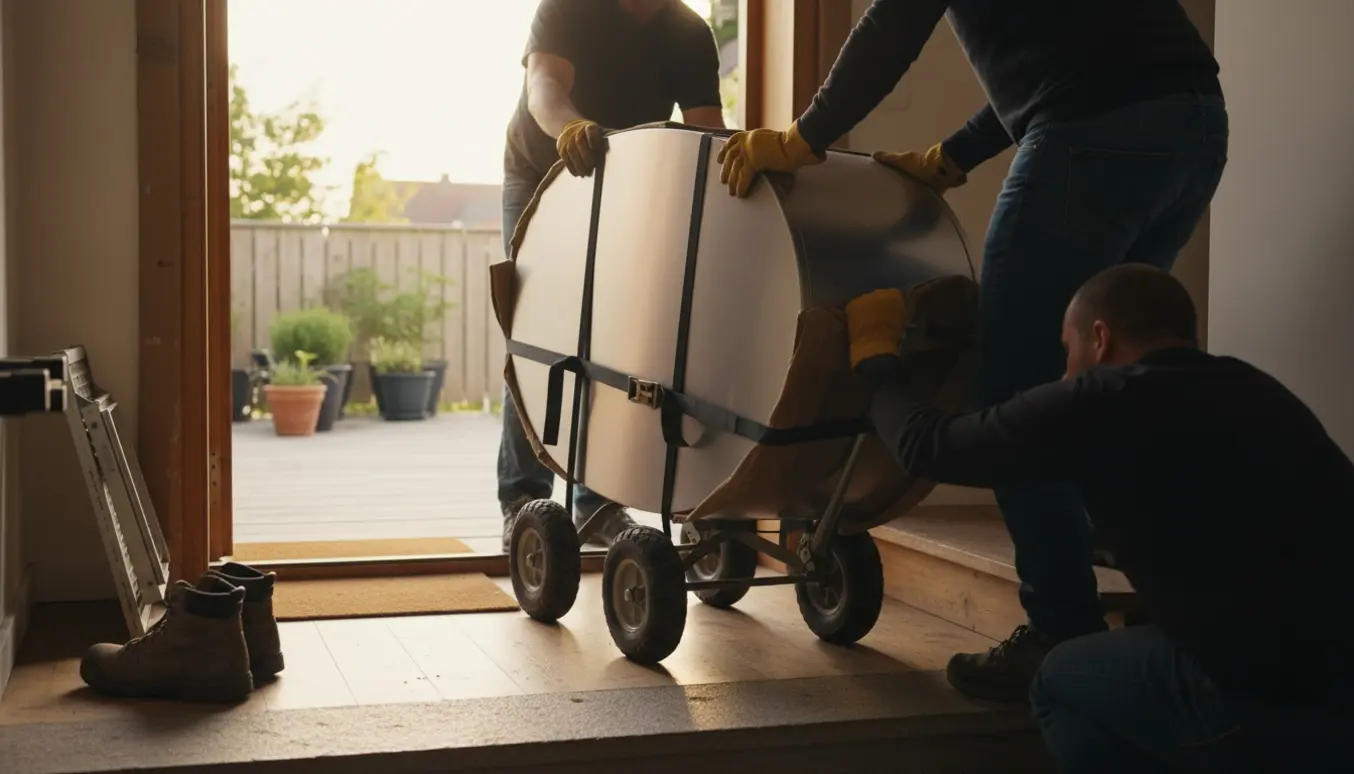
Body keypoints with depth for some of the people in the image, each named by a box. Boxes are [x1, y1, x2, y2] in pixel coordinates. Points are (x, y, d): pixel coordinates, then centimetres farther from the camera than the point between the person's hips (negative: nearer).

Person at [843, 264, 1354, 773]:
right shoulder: (1254, 392, 19)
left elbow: (928, 447, 9)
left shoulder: (1105, 402, -2)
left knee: (1062, 682, 17)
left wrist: (875, 352, 28)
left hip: (1274, 709, -7)